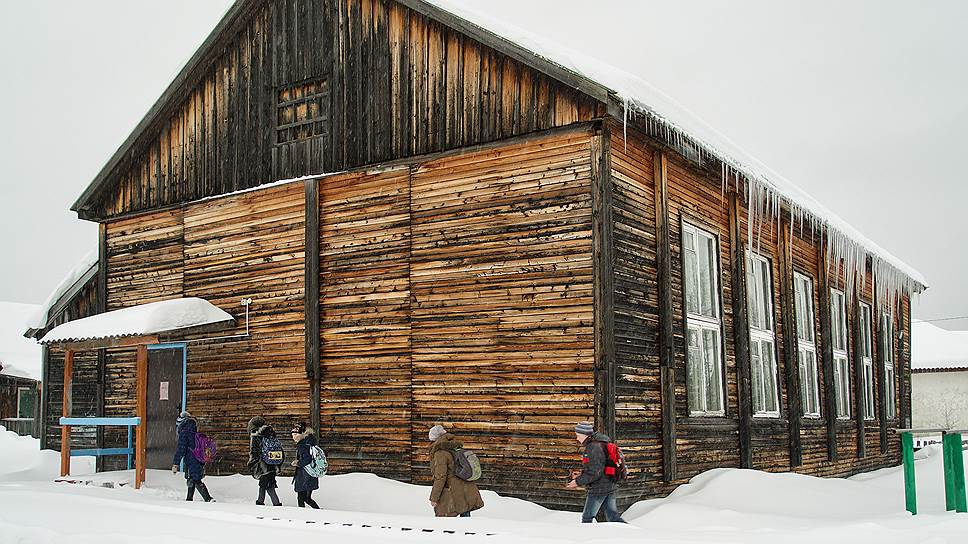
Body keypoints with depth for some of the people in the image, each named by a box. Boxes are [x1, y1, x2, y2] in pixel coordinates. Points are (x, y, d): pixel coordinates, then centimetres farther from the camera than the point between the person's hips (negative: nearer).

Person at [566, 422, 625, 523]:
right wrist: (582, 473, 14)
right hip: (610, 487, 10)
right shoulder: (599, 444, 12)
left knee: (587, 518, 4)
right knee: (613, 517, 12)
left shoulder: (593, 448, -20)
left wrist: (578, 482, -15)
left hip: (599, 489, -10)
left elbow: (595, 473, -24)